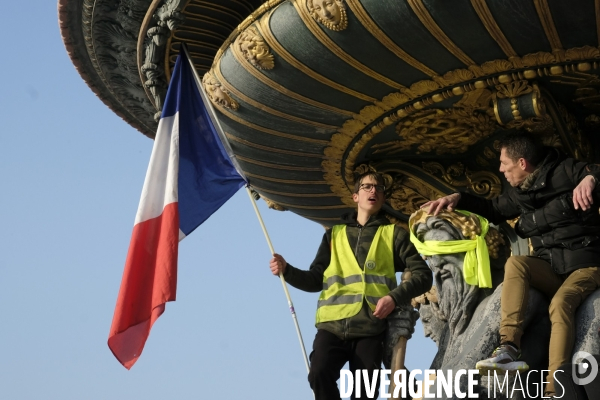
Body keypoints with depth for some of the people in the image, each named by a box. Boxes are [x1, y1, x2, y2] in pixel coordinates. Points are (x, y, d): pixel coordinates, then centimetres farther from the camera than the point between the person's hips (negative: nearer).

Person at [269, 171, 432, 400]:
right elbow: (315, 280, 21)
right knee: (320, 374, -25)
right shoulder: (335, 234, 22)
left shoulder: (394, 234, 16)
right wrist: (287, 270, 2)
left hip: (370, 328, -1)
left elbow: (422, 275, 7)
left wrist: (395, 297, -10)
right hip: (332, 325, 1)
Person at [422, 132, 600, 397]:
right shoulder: (520, 194, 14)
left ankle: (553, 390, -42)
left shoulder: (564, 172, -5)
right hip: (550, 268, 6)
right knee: (515, 263, -25)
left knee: (560, 303, -35)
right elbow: (494, 210, 29)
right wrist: (459, 199, 15)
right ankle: (510, 348, -36)